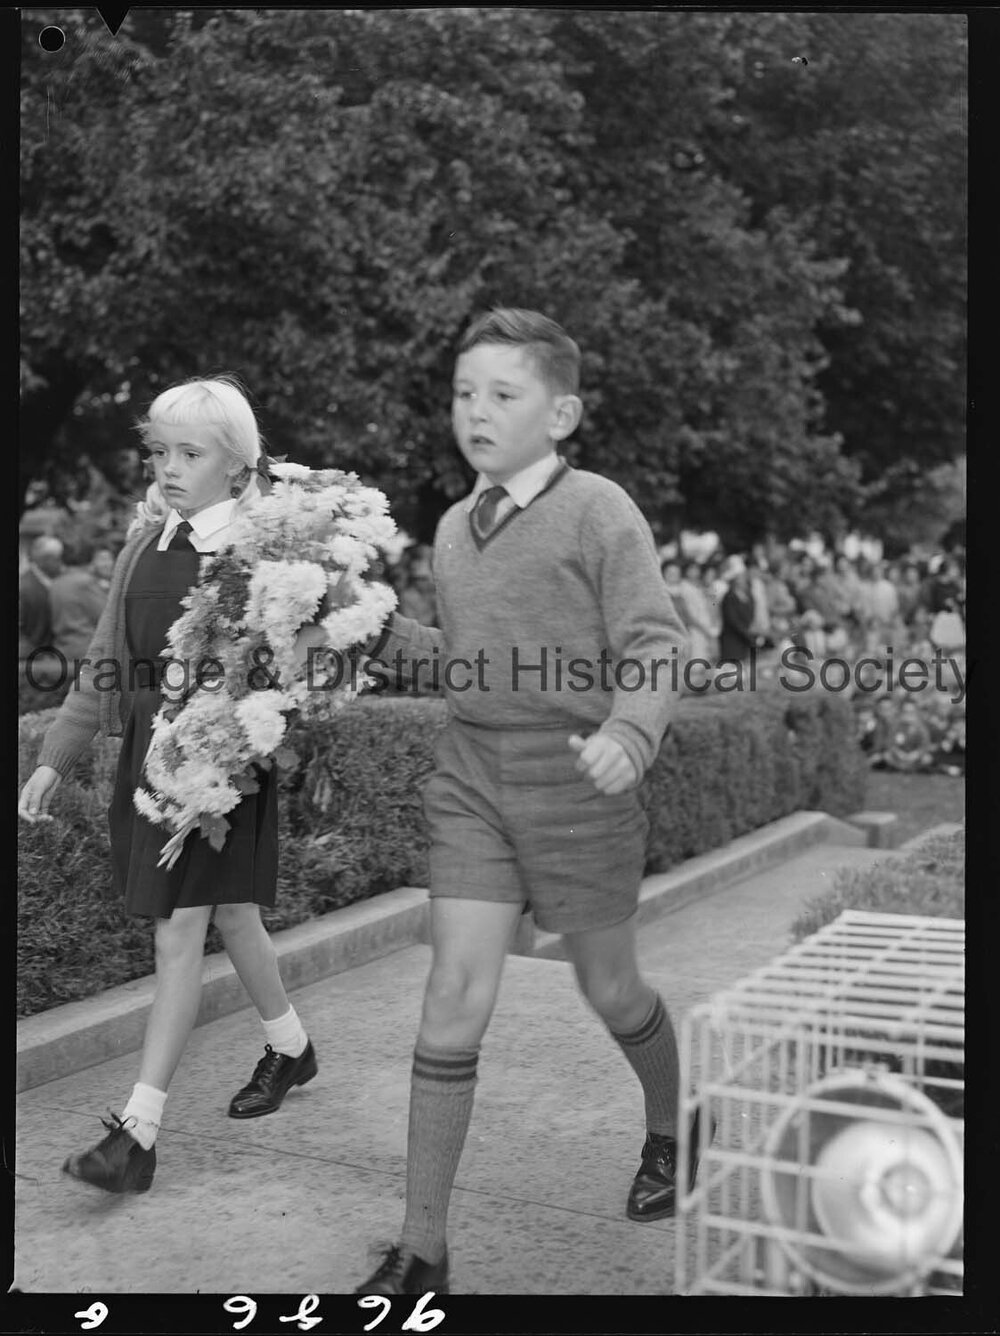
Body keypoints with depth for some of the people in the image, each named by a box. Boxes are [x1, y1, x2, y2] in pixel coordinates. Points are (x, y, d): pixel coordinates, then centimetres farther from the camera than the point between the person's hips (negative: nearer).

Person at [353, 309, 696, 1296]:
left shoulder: (597, 511, -9)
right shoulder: (454, 529, 10)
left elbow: (654, 643, -14)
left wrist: (628, 735, -32)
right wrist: (380, 634, 7)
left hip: (577, 779, -4)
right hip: (473, 778, 5)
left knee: (607, 988, 13)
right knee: (454, 994, -4)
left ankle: (670, 1126, 46)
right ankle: (420, 1251, 3)